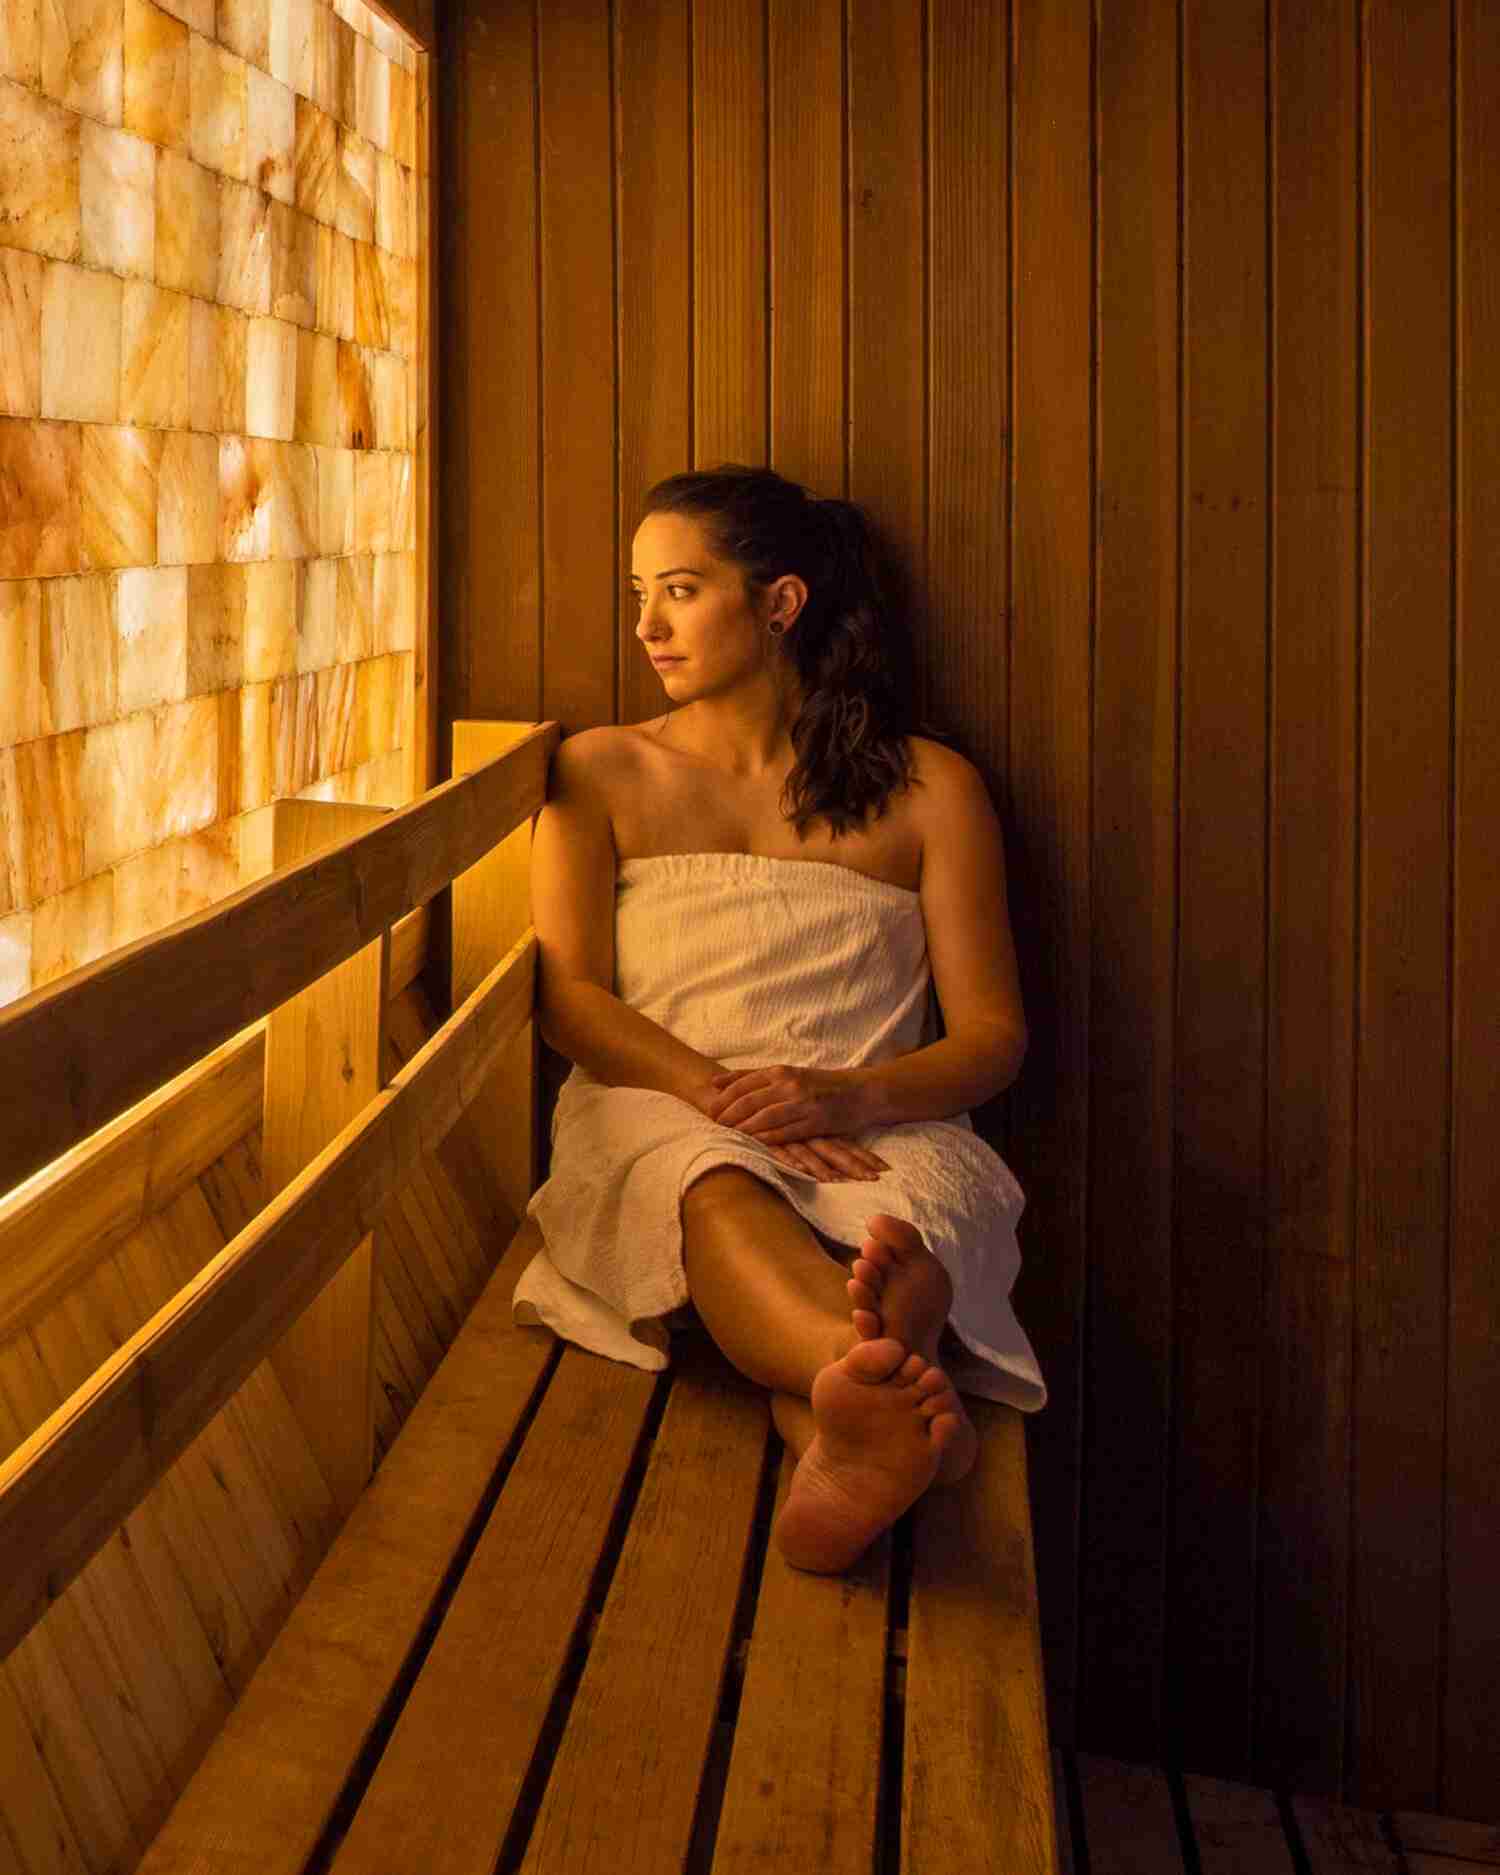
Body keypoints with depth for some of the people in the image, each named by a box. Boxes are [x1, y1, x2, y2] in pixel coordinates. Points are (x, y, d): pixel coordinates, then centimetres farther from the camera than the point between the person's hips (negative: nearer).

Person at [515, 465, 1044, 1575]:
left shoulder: (928, 786, 15)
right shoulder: (603, 773, 19)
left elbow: (994, 1034, 8)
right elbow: (568, 996, 5)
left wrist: (854, 1096, -15)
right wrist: (723, 1093, -16)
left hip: (877, 1128, 1)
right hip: (658, 1117, -1)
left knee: (903, 1220, -37)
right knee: (716, 1193, -39)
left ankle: (844, 1436, -67)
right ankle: (890, 1383, -68)